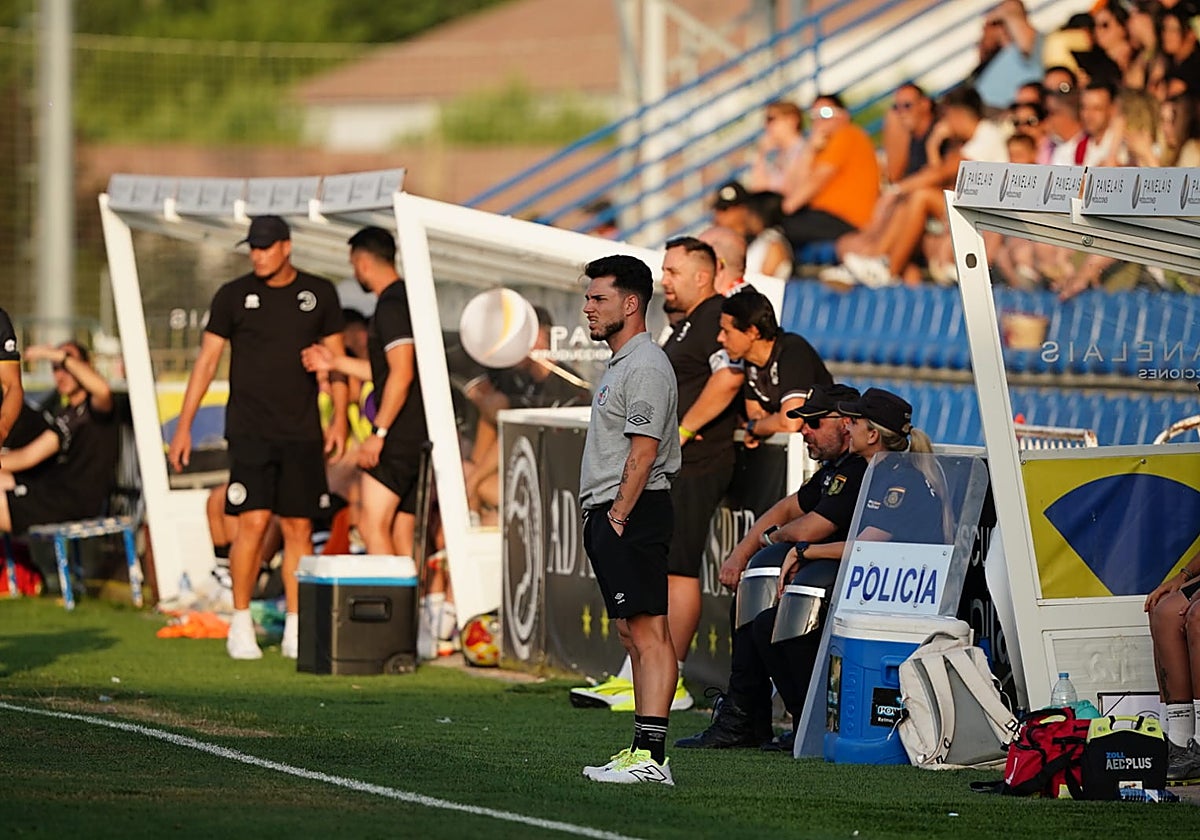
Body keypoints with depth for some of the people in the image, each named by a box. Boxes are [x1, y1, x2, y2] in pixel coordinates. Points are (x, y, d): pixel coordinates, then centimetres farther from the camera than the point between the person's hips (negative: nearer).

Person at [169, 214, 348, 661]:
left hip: (302, 432, 2)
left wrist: (339, 418, 3)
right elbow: (206, 360, 4)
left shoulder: (319, 294, 7)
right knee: (254, 521, -12)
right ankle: (240, 625, -1)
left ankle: (295, 631, 7)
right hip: (249, 430, -2)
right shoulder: (233, 296, 2)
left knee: (299, 527, 1)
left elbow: (336, 358, 13)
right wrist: (184, 425, 0)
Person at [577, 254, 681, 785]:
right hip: (609, 513, 11)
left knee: (648, 631, -14)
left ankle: (651, 755, -19)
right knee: (633, 633, 10)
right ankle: (641, 749, 11)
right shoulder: (620, 365, 21)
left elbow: (643, 452, -18)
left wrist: (618, 518, -19)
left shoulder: (645, 367, -12)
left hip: (633, 513, -11)